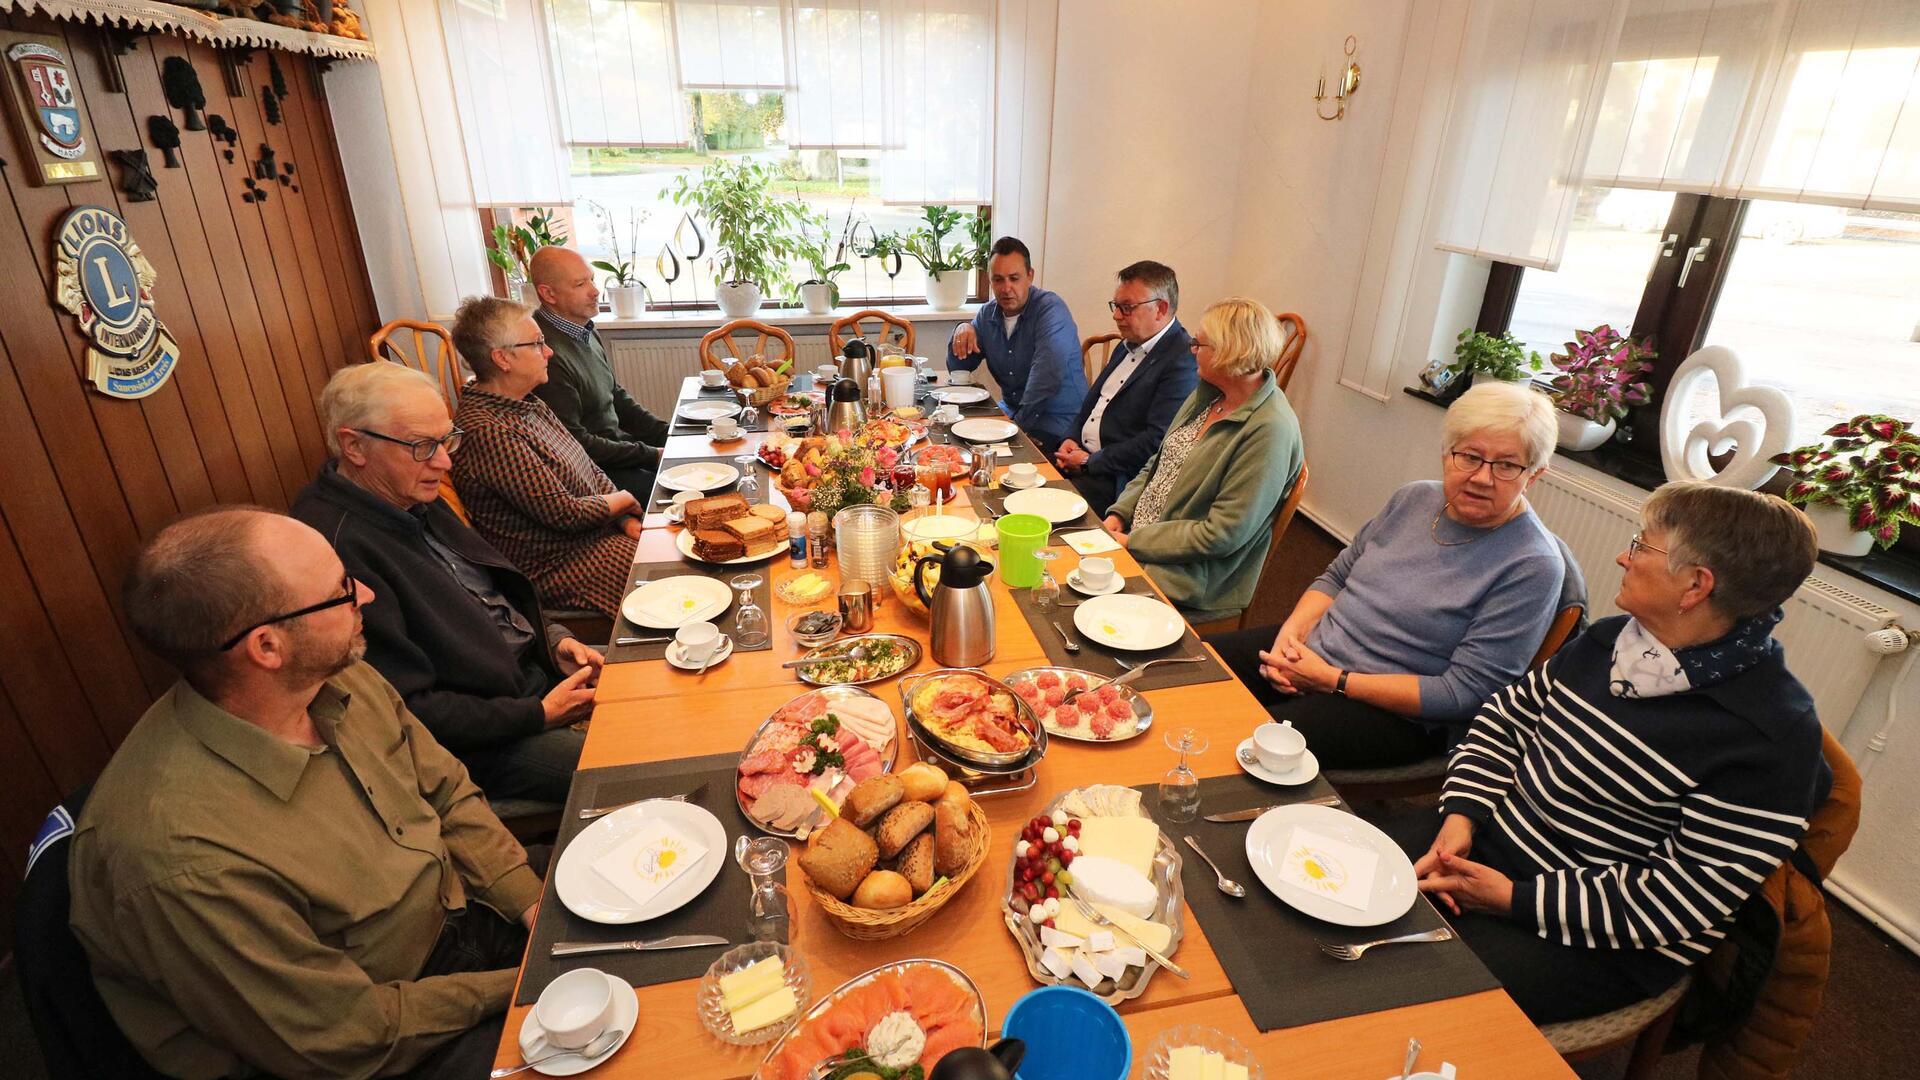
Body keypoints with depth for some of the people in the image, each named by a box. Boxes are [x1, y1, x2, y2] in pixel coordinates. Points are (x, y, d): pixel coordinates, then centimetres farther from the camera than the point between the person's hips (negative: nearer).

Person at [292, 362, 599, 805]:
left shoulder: (412, 498, 3)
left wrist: (552, 640, 0)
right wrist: (539, 715, -20)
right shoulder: (337, 550, -26)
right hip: (478, 745, -9)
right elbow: (409, 711, -23)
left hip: (534, 667, 9)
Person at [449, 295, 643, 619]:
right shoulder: (488, 433, -24)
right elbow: (564, 513, -23)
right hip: (557, 565, -9)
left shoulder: (528, 404, 7)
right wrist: (622, 500, -5)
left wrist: (628, 520, -3)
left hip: (599, 531, 9)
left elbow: (590, 469, 11)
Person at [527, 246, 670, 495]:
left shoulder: (587, 333, 9)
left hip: (621, 442, 10)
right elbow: (573, 443, -21)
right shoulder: (547, 353, -22)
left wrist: (667, 434, 6)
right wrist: (650, 455, -16)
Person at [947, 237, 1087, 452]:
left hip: (1056, 420, -7)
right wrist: (962, 330, -7)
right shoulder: (987, 314, 6)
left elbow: (1046, 378, -26)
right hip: (1011, 411, 7)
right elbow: (958, 369, 12)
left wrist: (1019, 424, -27)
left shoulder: (1051, 310, -15)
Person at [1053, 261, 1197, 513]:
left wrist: (1090, 462, -16)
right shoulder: (1129, 345, 15)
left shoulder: (1183, 361, -15)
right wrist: (1071, 439, 3)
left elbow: (1157, 441, -22)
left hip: (1118, 479, -8)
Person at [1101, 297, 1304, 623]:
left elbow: (1222, 534, -23)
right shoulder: (1208, 394, 5)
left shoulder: (1269, 430, -22)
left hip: (1188, 580, -8)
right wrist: (1119, 514, -2)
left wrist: (1134, 543, -18)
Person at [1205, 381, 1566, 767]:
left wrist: (1335, 680, -20)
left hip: (1400, 717, -6)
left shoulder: (1532, 567, -15)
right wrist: (1293, 630, -8)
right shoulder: (1415, 498, 3)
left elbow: (1464, 693, -18)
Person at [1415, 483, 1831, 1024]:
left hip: (1600, 940, -6)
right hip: (1487, 841, 7)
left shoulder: (1769, 738, -19)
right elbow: (1508, 716, 9)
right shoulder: (1609, 639, 3)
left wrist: (1518, 899, -21)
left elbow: (1687, 894, -19)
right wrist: (1462, 816, -7)